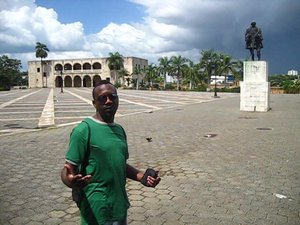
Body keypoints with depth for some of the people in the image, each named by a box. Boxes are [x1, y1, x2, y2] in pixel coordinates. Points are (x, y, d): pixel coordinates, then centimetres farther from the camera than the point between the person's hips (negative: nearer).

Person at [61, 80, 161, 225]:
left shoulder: (119, 130, 7)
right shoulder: (84, 130, -16)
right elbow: (69, 169, -16)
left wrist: (142, 177, 3)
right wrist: (70, 180, -37)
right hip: (97, 212, -7)